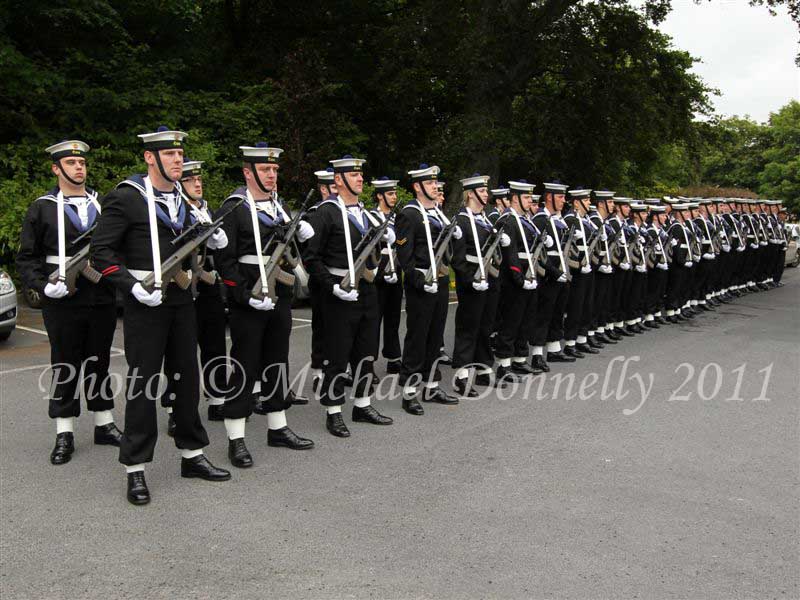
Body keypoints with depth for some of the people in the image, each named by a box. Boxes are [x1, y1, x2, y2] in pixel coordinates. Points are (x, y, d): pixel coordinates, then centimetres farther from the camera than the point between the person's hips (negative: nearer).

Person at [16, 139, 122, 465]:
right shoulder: (42, 208, 1)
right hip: (63, 302, -3)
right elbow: (26, 258, 1)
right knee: (65, 366, 5)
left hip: (103, 300, 3)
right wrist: (44, 286, -13)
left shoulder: (103, 204, 10)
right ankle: (64, 435, 14)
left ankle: (104, 426, 23)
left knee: (98, 363, 12)